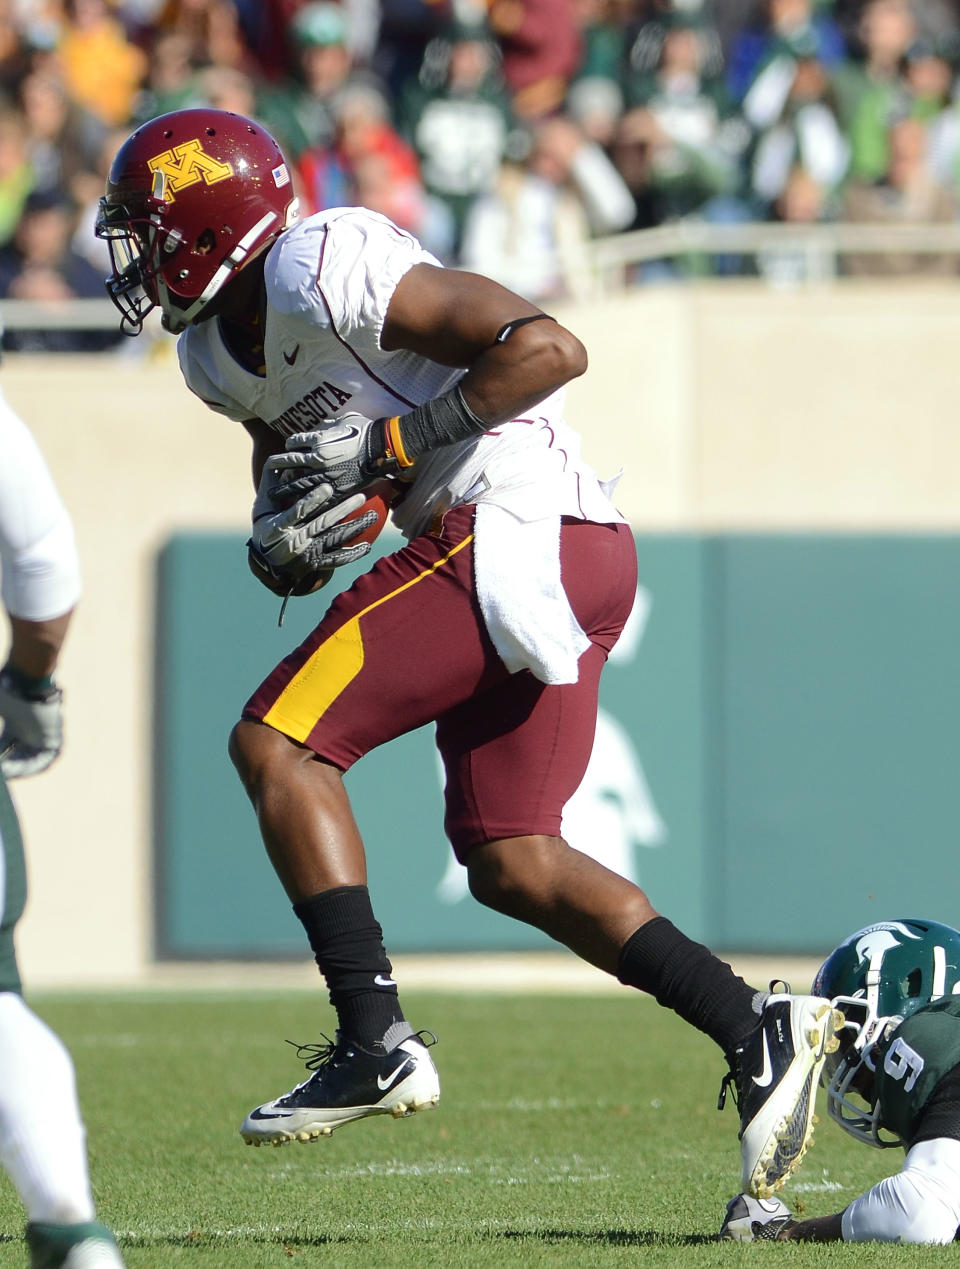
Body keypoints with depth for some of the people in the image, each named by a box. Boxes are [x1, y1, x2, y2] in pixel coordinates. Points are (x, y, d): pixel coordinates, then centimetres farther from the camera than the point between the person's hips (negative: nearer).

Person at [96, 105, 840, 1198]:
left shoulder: (328, 272, -14)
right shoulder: (218, 350, 17)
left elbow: (547, 348, -18)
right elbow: (291, 474, 27)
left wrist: (390, 444, -16)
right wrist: (282, 543, 3)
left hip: (515, 529, -10)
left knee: (276, 745, -11)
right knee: (509, 865, 10)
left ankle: (377, 1043, -15)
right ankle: (759, 1032, 8)